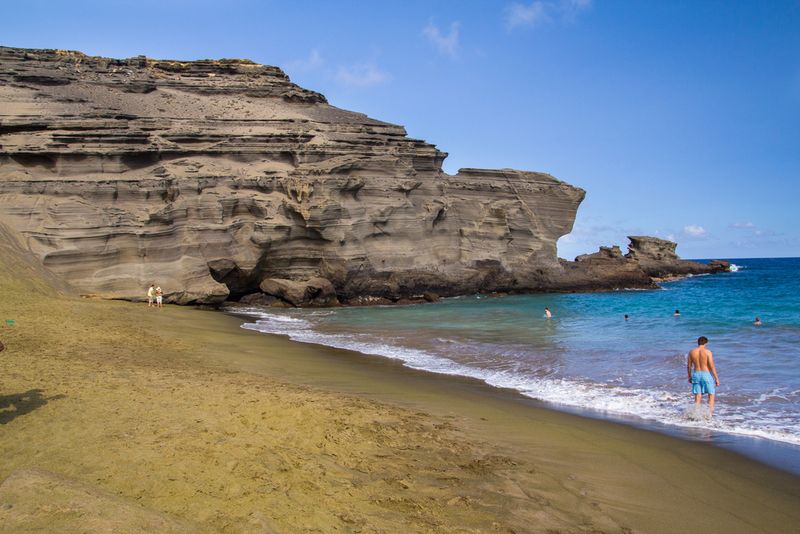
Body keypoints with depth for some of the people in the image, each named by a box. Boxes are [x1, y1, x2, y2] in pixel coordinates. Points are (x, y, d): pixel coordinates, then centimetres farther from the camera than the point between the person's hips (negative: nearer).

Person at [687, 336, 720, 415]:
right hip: (706, 374, -3)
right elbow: (712, 366, -11)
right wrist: (716, 378, -4)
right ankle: (710, 413, 6)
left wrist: (689, 377, 19)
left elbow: (689, 366, 7)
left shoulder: (691, 352, 1)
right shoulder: (707, 352, -11)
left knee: (697, 397, 10)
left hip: (696, 374, 3)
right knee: (711, 395, 13)